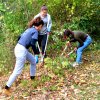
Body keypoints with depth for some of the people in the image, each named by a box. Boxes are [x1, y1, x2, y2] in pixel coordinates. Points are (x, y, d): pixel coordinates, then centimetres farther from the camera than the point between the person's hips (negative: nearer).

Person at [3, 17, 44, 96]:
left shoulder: (30, 29, 18)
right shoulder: (35, 31, -7)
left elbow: (21, 37, 19)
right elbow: (32, 43, -17)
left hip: (19, 48, 10)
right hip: (22, 50, -10)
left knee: (33, 61, 25)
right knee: (17, 71, -4)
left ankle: (32, 78, 38)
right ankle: (7, 88, 0)